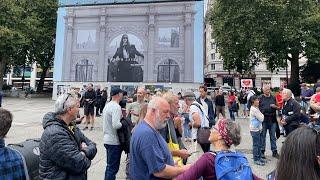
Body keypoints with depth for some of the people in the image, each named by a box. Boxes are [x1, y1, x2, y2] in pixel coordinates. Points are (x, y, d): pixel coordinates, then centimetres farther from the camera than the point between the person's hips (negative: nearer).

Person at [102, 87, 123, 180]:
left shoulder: (107, 105, 8)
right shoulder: (116, 107, -20)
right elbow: (116, 125, -30)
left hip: (107, 139, 9)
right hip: (114, 141, -9)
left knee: (110, 165, 22)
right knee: (113, 167, 4)